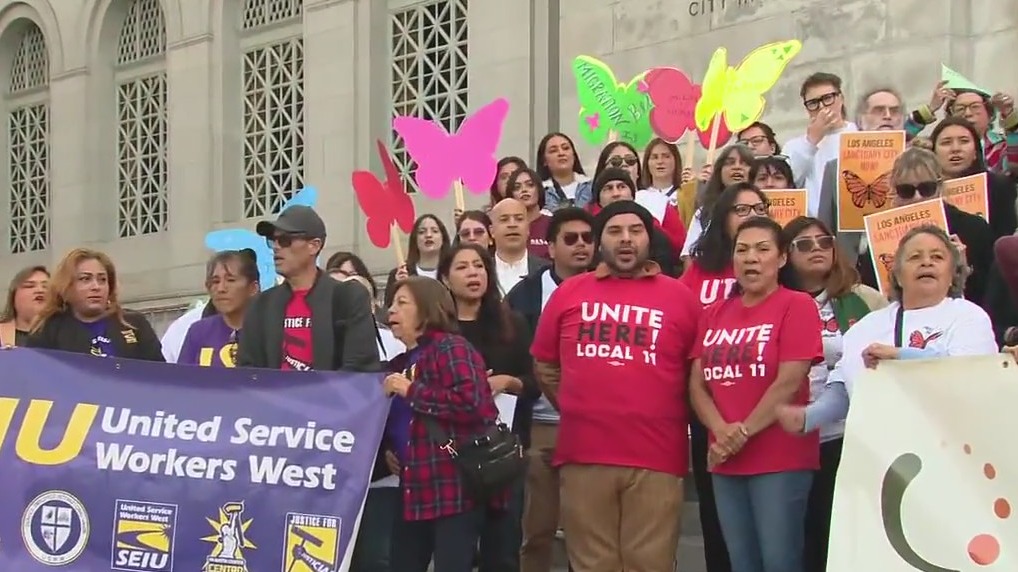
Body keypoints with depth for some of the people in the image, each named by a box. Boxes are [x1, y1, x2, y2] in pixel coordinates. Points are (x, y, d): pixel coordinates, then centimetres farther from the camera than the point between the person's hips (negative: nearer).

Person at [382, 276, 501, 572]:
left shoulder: (450, 347, -8)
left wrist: (412, 391, -15)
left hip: (457, 487, -9)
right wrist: (388, 449, 9)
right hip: (417, 491, 9)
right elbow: (395, 424, 31)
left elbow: (470, 401, -24)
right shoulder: (400, 363, 18)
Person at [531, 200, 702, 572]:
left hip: (656, 458, -1)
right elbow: (544, 364, 15)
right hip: (583, 455, 1)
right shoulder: (569, 293, 8)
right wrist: (577, 409, 12)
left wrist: (672, 416, 7)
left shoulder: (680, 297, 4)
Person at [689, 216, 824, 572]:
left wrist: (743, 432, -13)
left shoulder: (797, 305, -5)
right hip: (725, 461, 6)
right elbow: (698, 384, 7)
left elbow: (789, 383, -14)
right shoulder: (714, 314, 13)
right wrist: (721, 432, -11)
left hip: (781, 460, -6)